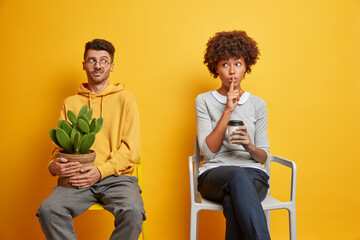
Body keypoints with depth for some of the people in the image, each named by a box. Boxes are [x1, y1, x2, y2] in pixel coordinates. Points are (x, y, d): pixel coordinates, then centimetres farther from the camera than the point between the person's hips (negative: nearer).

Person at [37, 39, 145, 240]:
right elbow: (60, 146, 17)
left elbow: (131, 149, 1)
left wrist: (101, 170, -13)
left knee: (133, 211, -32)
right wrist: (54, 165, -7)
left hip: (116, 177, -2)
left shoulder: (125, 99, 8)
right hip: (77, 179, 2)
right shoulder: (70, 103, 17)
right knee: (48, 210, -28)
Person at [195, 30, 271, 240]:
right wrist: (228, 111, -9)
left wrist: (249, 146, -13)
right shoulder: (204, 101, 8)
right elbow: (209, 151, -4)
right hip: (214, 175, -1)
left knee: (234, 203, -36)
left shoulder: (258, 104, 13)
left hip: (253, 175, 2)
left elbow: (263, 157, 11)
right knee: (238, 176, -38)